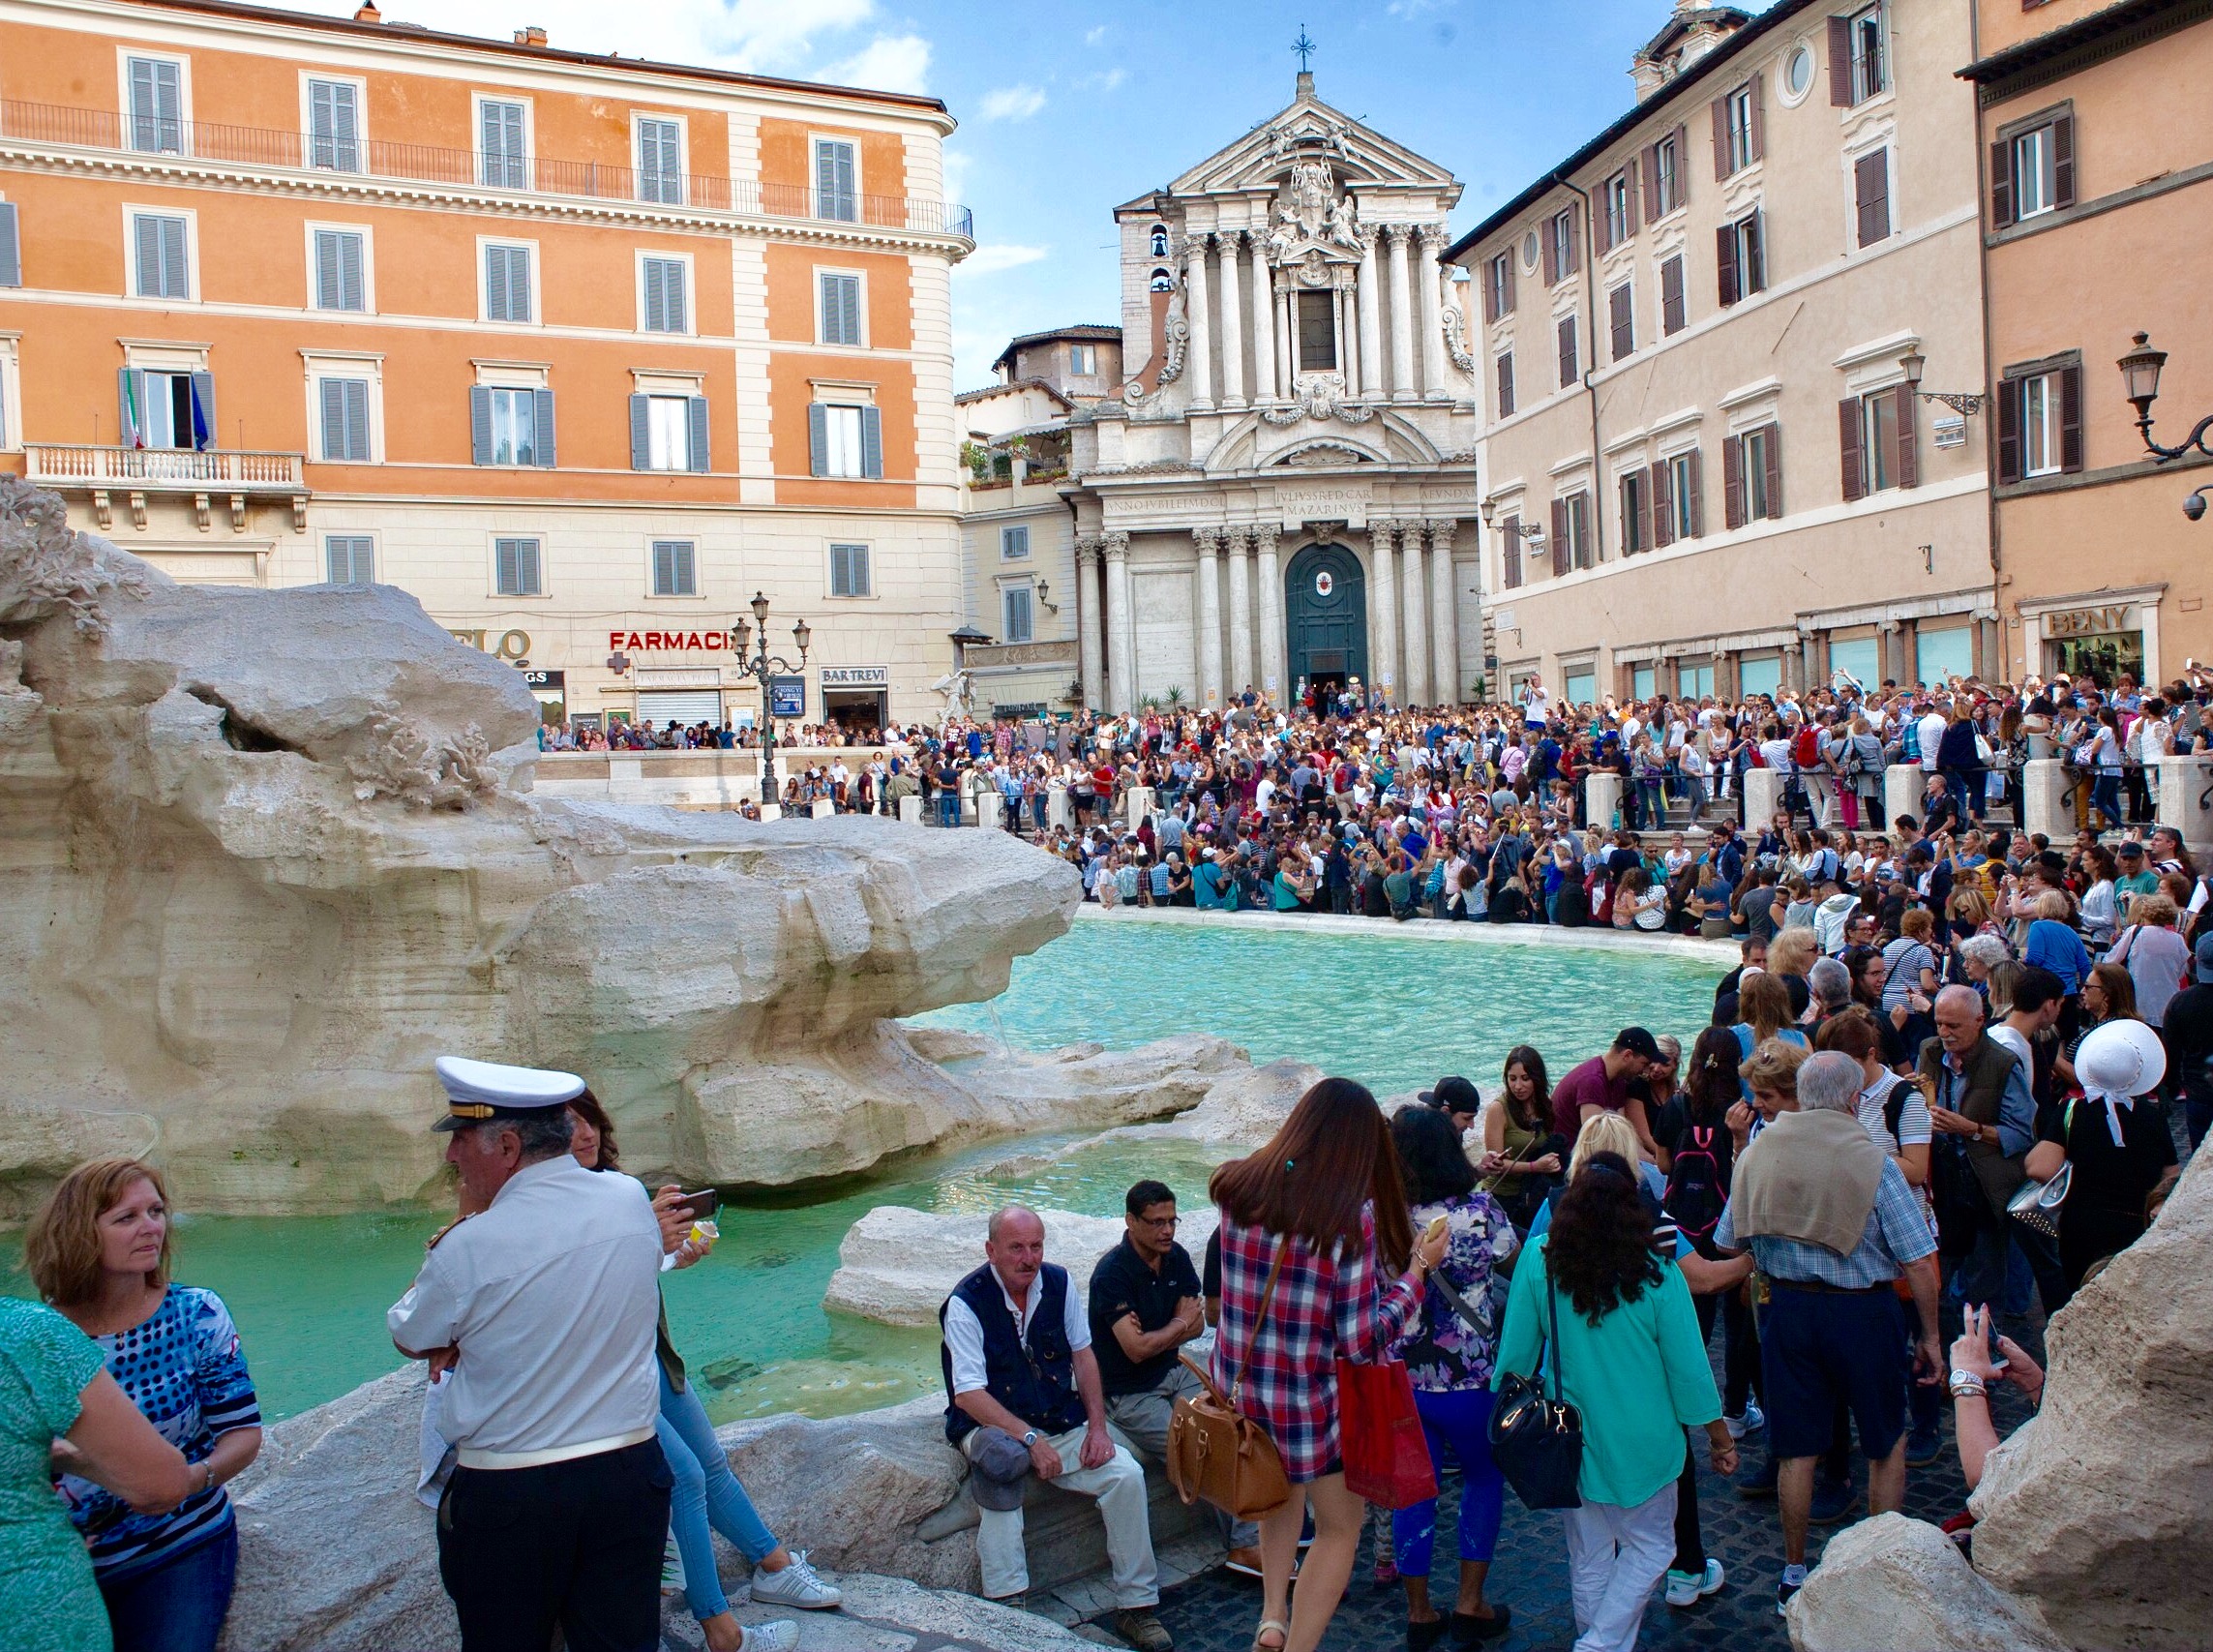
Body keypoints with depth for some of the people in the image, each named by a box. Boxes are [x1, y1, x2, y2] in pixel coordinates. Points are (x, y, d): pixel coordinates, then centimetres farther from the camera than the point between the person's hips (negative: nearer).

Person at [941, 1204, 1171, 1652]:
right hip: (993, 1426, -4)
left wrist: (1097, 1426, -2)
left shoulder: (1058, 1282, 0)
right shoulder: (966, 1304, -15)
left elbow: (1083, 1354, 8)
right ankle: (1007, 1608, -29)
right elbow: (967, 1395, -20)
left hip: (1062, 1426, 5)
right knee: (1002, 1463, -38)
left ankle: (1136, 1607, -2)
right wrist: (1029, 1439, -27)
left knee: (1126, 1474, -16)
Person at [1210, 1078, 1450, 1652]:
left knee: (1282, 1492, 32)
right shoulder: (1354, 1213, -21)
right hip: (1313, 1400, -5)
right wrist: (1417, 1270, -8)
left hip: (1237, 1385, 5)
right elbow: (1363, 1340, -19)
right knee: (1340, 1528, 19)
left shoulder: (1235, 1188, -8)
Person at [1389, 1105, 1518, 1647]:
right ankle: (1470, 1604, 24)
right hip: (1468, 1379, -2)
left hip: (1399, 1379, 2)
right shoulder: (1480, 1211, -18)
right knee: (1484, 1478, 22)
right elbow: (1515, 1259, 4)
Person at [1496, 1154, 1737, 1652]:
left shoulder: (1538, 1262, -14)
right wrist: (1720, 1437, 7)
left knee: (1588, 1559, 18)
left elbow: (1516, 1351, -5)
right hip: (1641, 1441, -2)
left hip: (1568, 1439, 2)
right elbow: (1688, 1367, -8)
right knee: (1649, 1547, 16)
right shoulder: (1657, 1275, -17)